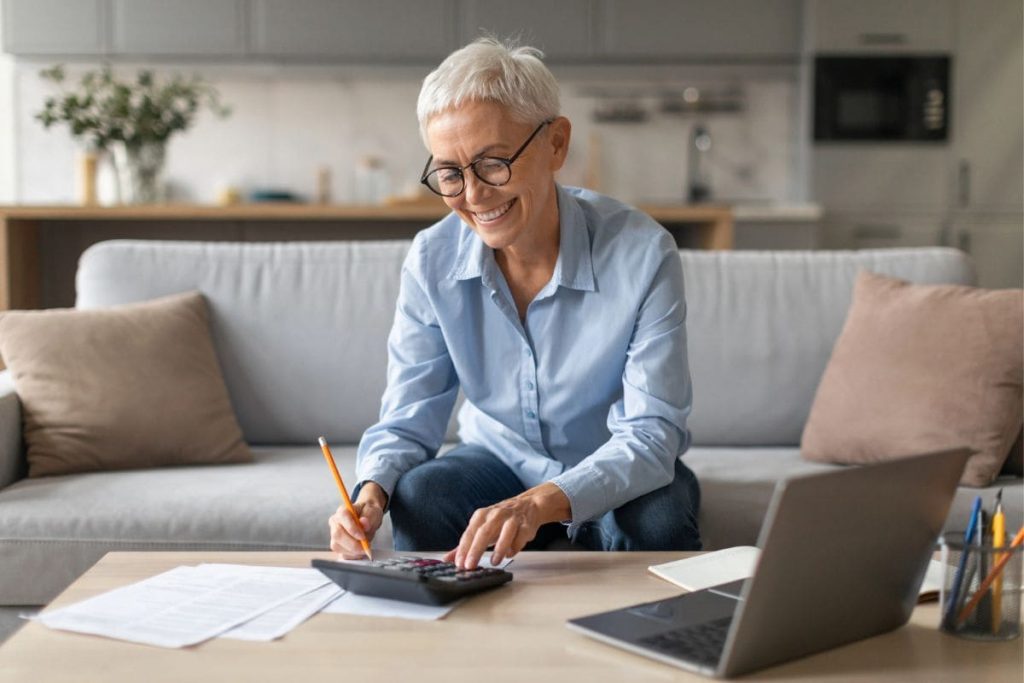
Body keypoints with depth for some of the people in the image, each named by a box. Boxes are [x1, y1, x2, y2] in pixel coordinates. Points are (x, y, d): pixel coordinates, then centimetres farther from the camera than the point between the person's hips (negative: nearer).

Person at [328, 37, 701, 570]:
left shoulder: (642, 254, -23)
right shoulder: (432, 261, -13)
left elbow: (651, 435, -27)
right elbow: (406, 421, -9)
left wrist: (542, 504, -45)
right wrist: (372, 492, -33)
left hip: (616, 476, -2)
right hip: (499, 461, 2)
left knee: (657, 519, -34)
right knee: (416, 497, -28)